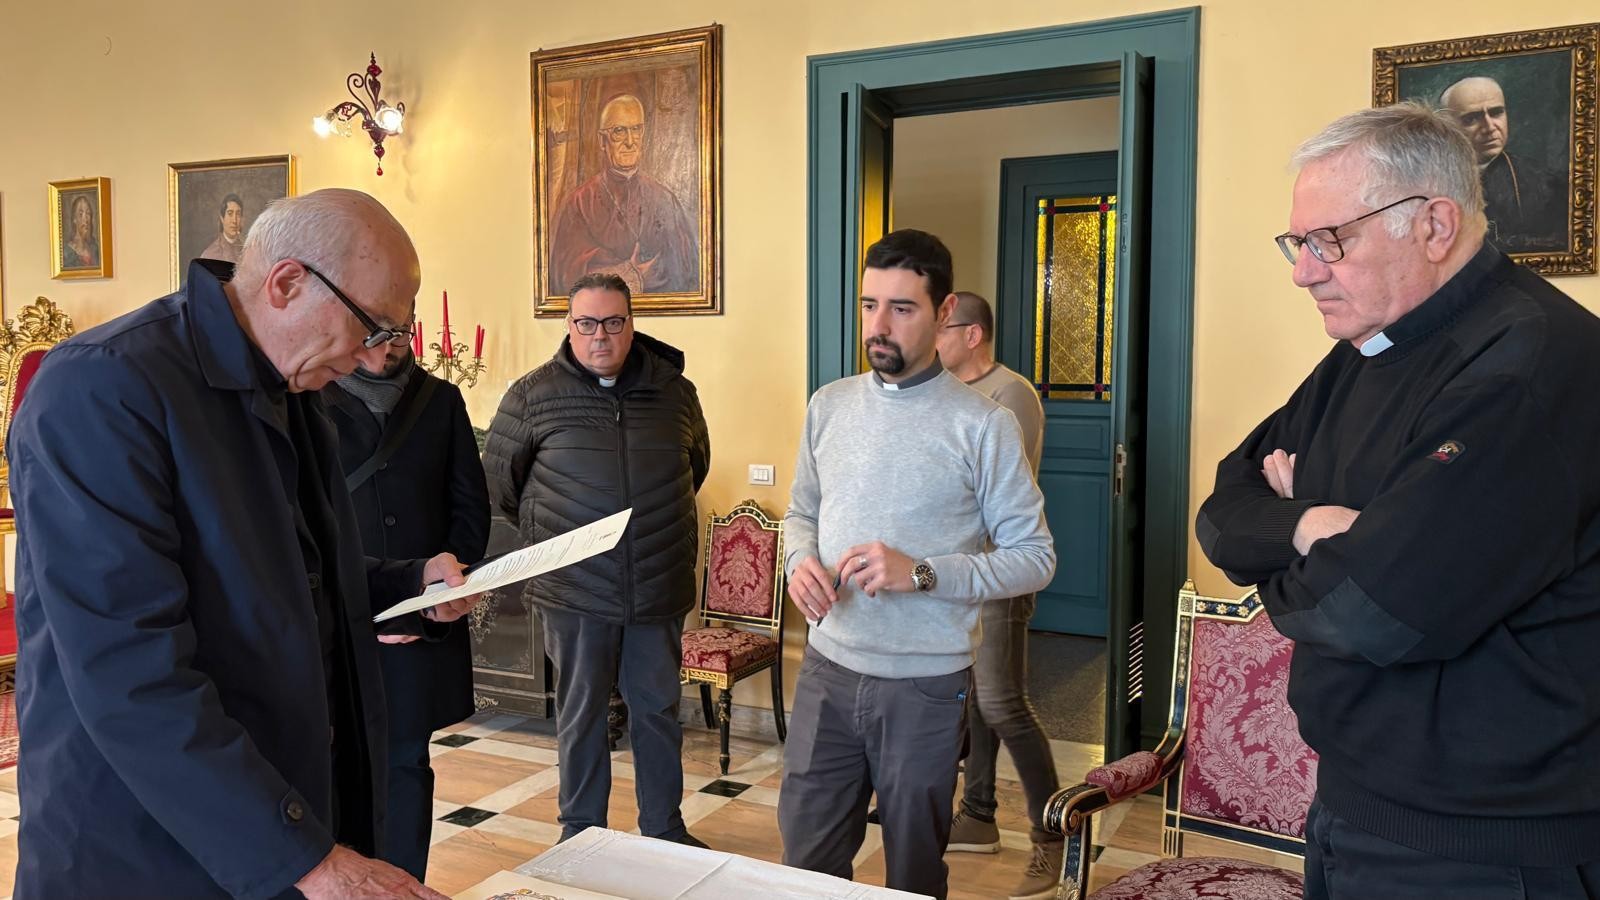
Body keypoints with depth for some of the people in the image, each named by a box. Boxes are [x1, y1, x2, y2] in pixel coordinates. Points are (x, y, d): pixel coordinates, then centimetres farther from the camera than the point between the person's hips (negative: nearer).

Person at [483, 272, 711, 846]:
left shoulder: (674, 391, 3)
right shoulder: (534, 395, -4)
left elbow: (696, 465, 20)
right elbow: (498, 481, 6)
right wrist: (548, 537, 10)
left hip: (659, 590, 2)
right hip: (575, 591, -2)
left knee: (659, 710, 13)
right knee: (580, 713, 11)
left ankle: (664, 827, 29)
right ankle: (580, 832, 27)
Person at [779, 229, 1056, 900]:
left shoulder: (983, 425, -10)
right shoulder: (829, 405, 4)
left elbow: (1035, 557, -9)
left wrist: (921, 573, -21)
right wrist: (800, 561, -8)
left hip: (925, 686, -3)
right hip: (827, 669, 4)